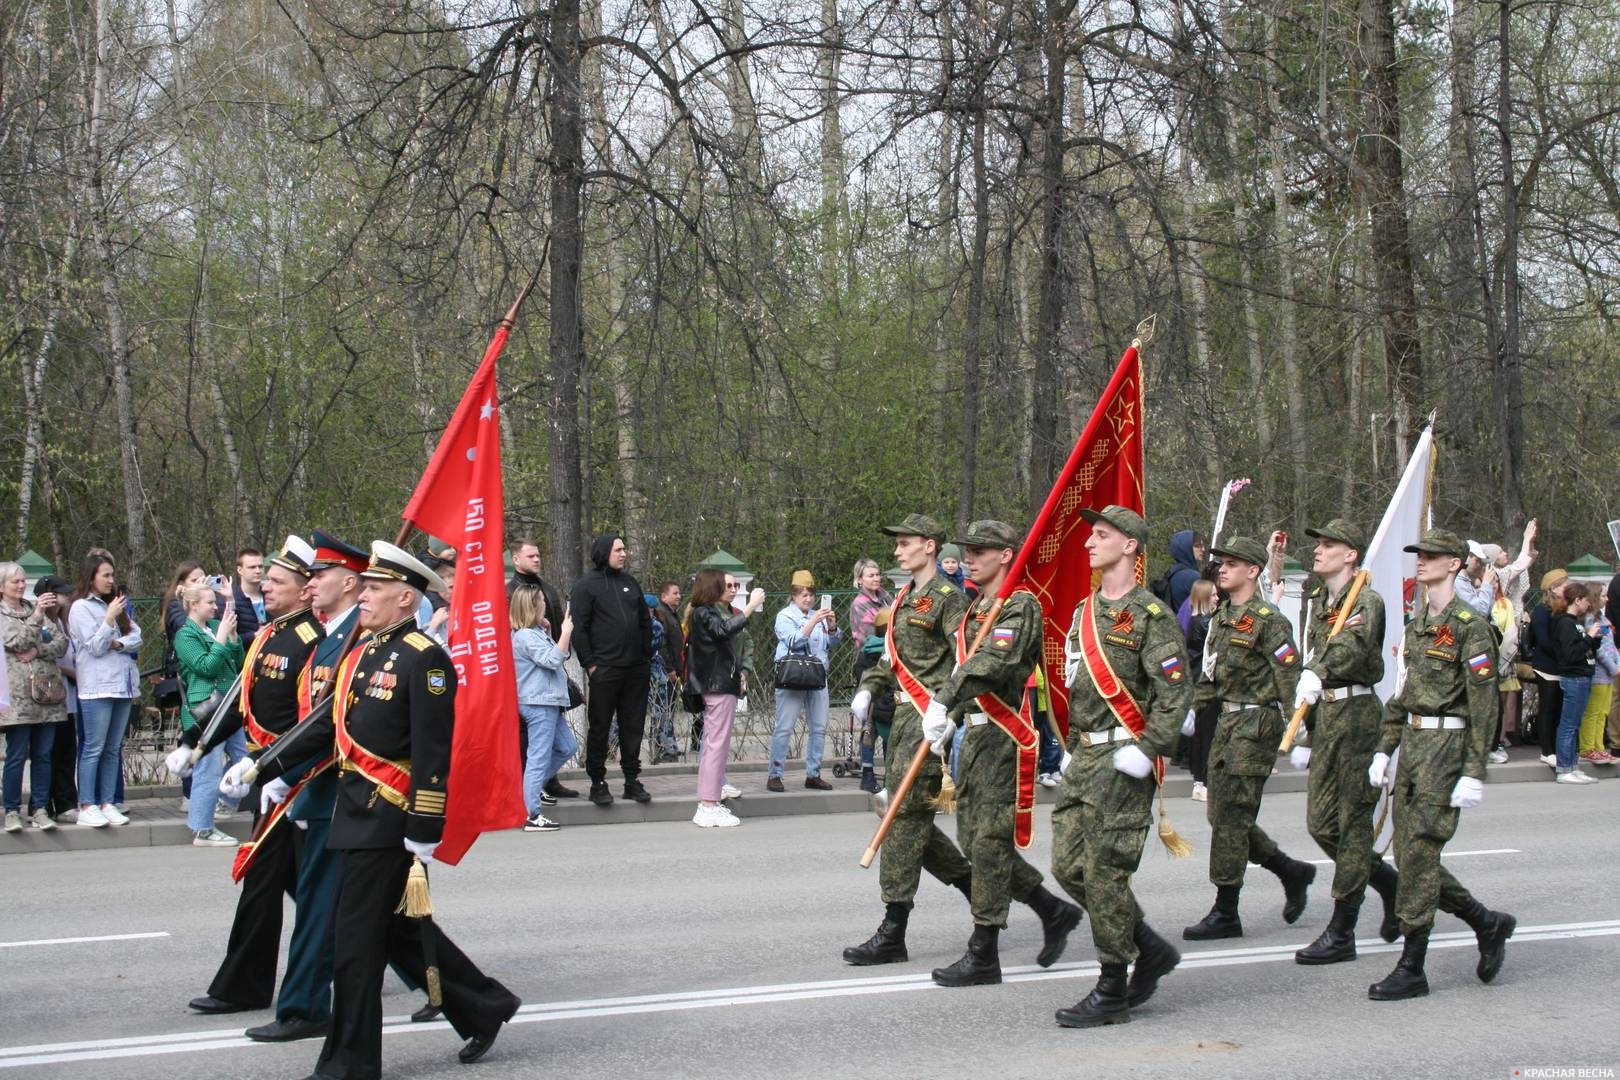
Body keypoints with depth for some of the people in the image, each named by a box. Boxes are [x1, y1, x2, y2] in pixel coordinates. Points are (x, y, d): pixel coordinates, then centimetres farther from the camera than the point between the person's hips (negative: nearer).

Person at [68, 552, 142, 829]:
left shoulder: (115, 605, 17)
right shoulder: (81, 607, -2)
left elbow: (137, 637, 9)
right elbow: (95, 647, -9)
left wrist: (118, 643, -9)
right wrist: (111, 617, -13)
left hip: (123, 685, 7)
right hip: (97, 687, -7)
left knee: (114, 749, 7)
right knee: (93, 748, -6)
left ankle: (107, 803, 10)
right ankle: (87, 807, -4)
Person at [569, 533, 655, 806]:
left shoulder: (630, 583, 15)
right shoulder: (586, 585, -3)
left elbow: (646, 622, 19)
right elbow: (578, 628, -7)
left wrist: (646, 656, 11)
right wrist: (589, 664, -11)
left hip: (636, 669, 5)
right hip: (604, 669, -5)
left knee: (633, 727, 8)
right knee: (600, 727, 1)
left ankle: (632, 780, 15)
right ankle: (598, 782, 8)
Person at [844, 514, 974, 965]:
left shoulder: (948, 598, -10)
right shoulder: (905, 599, 17)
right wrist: (869, 688, 11)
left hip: (931, 718, -9)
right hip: (905, 713, 9)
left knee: (906, 817, -9)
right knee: (909, 818, 12)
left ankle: (892, 935, -5)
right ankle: (976, 886, 26)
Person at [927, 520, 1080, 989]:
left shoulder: (1021, 606, -12)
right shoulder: (974, 611, 17)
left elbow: (994, 661, -28)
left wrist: (944, 700, -36)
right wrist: (950, 719, 12)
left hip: (1005, 738, -9)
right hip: (975, 735, 9)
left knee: (990, 843, -6)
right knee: (972, 839, 11)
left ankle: (983, 957, 0)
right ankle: (1056, 913, 25)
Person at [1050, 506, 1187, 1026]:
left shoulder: (1151, 614, -9)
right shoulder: (1084, 611, 16)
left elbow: (1177, 690, -14)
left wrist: (1146, 749, -20)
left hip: (1123, 759, -9)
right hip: (1084, 758, 9)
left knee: (1105, 871, -6)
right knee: (1068, 866, 7)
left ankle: (1112, 992, 4)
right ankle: (1151, 949, 22)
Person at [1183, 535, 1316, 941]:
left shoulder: (1268, 621, -12)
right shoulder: (1221, 618, 13)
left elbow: (1291, 682, -15)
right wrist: (1192, 708, 12)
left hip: (1256, 725, -9)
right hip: (1228, 721, 9)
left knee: (1230, 817, -7)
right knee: (1225, 815, 11)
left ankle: (1225, 915, 1)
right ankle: (1293, 873, 29)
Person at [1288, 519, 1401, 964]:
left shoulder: (1366, 600, -9)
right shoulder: (1319, 602, 17)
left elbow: (1352, 646, -30)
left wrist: (1316, 673, -49)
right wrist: (1304, 734, 22)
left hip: (1357, 713, -9)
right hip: (1324, 713, 9)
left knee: (1352, 822, -4)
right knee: (1321, 823, 8)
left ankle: (1341, 934, 0)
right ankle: (1391, 885, 28)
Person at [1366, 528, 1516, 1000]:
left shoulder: (1468, 626, -11)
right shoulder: (1418, 623, 13)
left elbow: (1483, 705, -14)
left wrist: (1473, 773, -17)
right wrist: (1385, 748, 15)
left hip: (1446, 746, -8)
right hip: (1414, 743, 8)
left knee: (1418, 854, -7)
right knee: (1411, 855, 8)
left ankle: (1411, 970, 0)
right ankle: (1488, 923, 26)